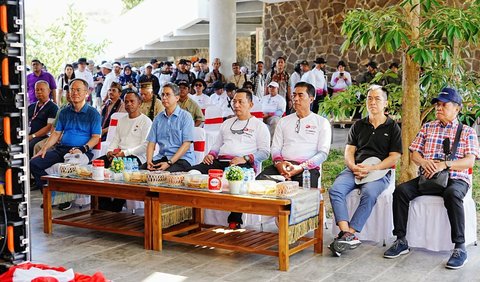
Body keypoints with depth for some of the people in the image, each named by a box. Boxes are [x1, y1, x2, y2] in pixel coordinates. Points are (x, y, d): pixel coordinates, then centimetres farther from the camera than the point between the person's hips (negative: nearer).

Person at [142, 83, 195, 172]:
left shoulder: (185, 116, -2)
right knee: (142, 168, -23)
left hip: (182, 158, -5)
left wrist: (169, 163, -19)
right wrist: (149, 161, -9)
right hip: (162, 157, 5)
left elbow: (186, 144, -10)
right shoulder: (158, 118, 14)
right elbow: (151, 142, 11)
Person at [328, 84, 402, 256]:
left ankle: (348, 234, -36)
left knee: (369, 193, -36)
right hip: (355, 169, 4)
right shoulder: (358, 126, 22)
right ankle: (347, 234, -36)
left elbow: (394, 157, 2)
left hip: (379, 172, -3)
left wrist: (371, 168, -13)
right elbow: (349, 151, 15)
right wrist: (354, 167, -8)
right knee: (335, 190, -27)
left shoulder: (392, 128, 11)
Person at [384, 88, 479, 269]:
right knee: (401, 190, -23)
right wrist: (424, 162, -12)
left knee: (452, 194, -39)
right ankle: (401, 241, -15)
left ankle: (460, 247, -31)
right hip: (427, 178, 4)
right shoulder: (427, 128, 19)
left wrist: (444, 164, -21)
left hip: (456, 179, -4)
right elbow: (414, 154, 13)